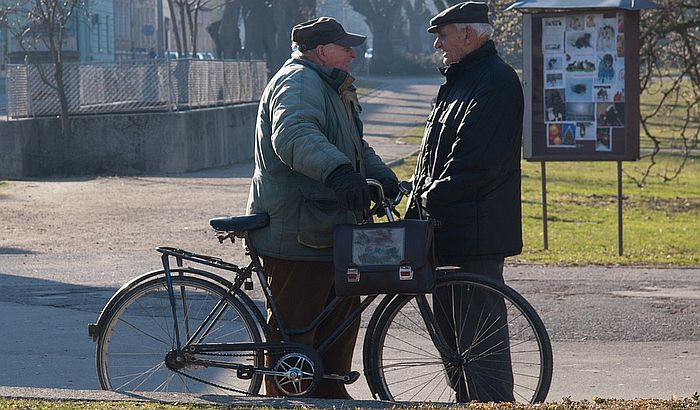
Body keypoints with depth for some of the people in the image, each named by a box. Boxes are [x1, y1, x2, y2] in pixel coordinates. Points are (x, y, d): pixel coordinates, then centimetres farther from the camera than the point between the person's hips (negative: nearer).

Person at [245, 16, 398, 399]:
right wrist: (339, 171, -49)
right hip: (296, 234, -11)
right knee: (294, 328, -7)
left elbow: (356, 146, 31)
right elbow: (294, 135, -34)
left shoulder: (328, 88, 23)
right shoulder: (298, 83, -14)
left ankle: (331, 394, 28)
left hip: (329, 231, 11)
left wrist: (382, 175, 11)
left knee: (342, 317, 17)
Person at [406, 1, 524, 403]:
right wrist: (417, 208, 13)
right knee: (450, 329, 15)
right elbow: (434, 155, 22)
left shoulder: (496, 80, -13)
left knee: (479, 336, -9)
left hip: (475, 232, -11)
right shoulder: (460, 79, 20)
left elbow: (476, 163, -21)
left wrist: (432, 197, -15)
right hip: (447, 227, 11)